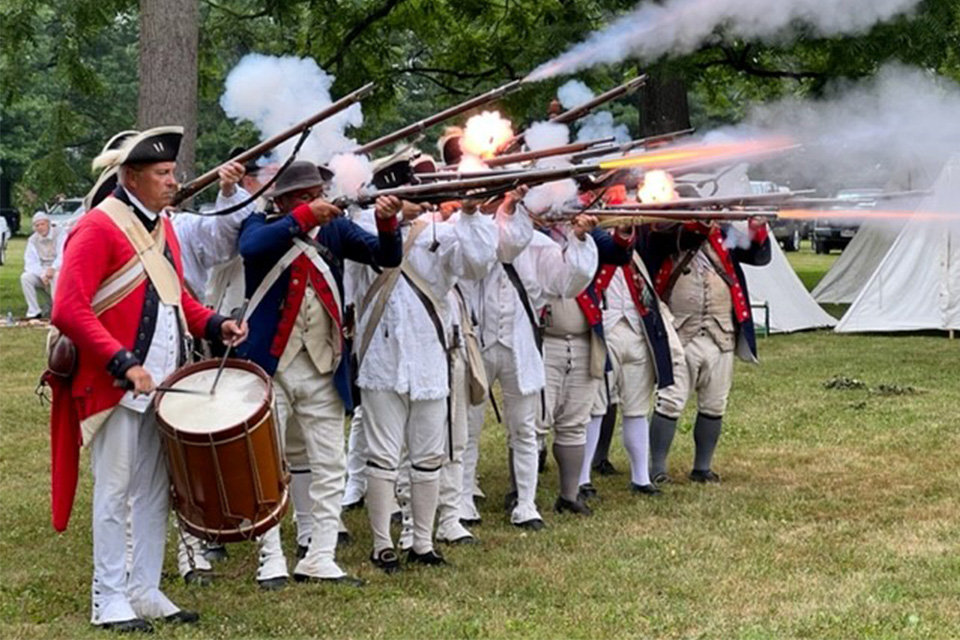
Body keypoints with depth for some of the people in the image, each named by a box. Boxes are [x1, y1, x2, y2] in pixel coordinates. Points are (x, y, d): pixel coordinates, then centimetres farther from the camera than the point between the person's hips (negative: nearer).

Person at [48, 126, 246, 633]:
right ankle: (110, 600, 8)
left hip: (163, 385, 8)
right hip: (114, 388, -8)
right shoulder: (97, 228, -13)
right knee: (115, 492, -1)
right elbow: (68, 310, -20)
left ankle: (145, 592, 21)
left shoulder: (162, 226, 13)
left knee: (155, 491, 12)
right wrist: (123, 364, -24)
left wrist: (212, 324, 3)